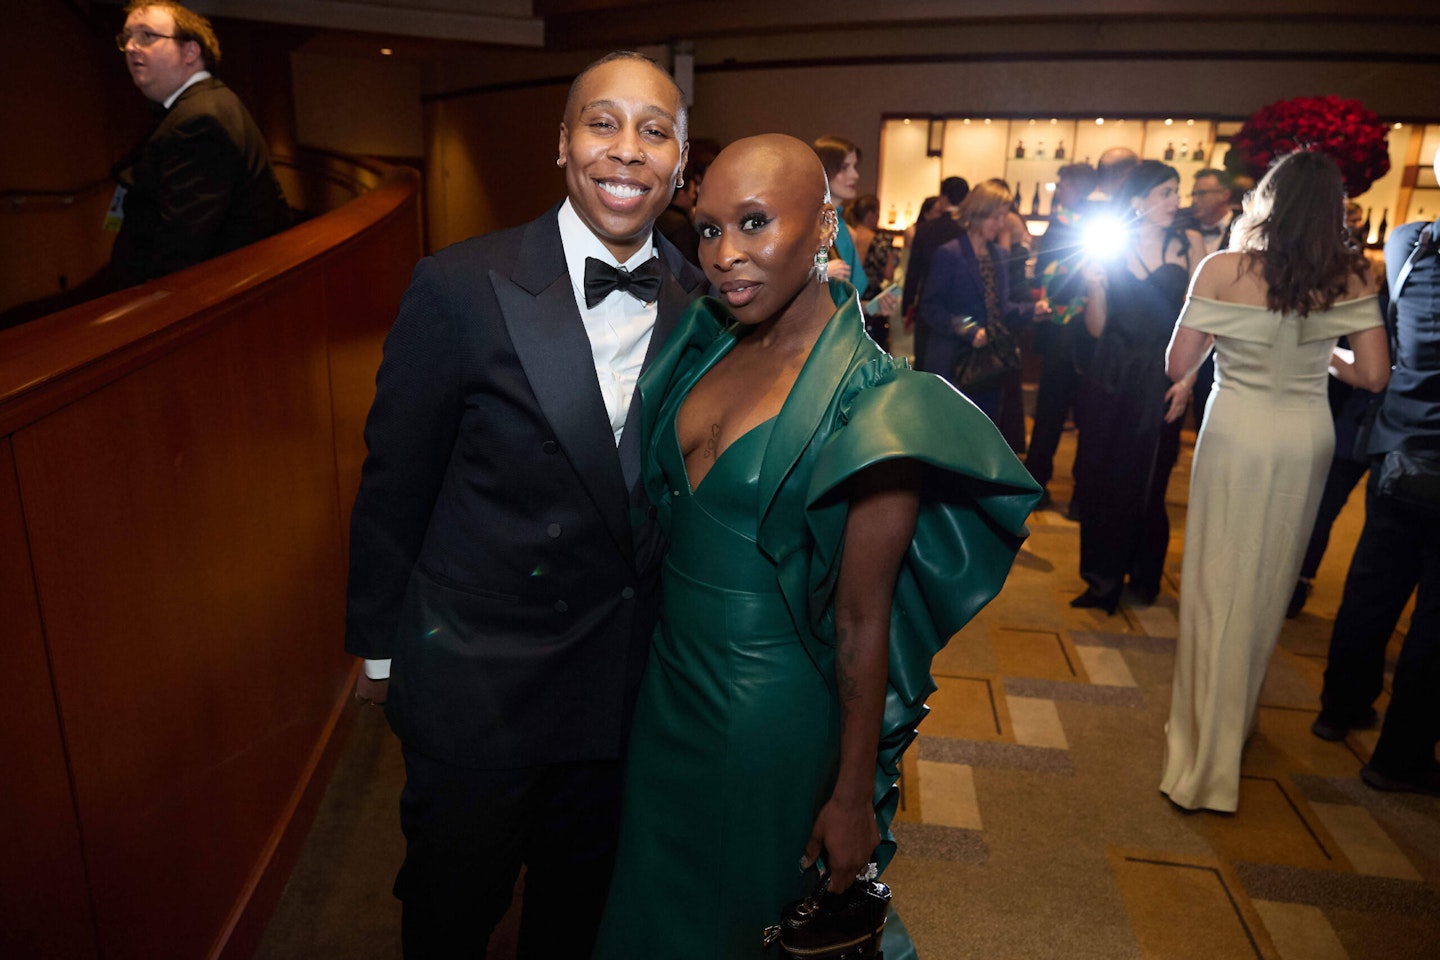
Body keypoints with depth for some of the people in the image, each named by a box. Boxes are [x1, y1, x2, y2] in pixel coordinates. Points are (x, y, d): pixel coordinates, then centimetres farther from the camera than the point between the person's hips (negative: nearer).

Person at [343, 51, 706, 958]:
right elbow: (395, 481, -8)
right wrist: (377, 641, 0)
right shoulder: (461, 287, -16)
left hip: (624, 675, 3)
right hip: (477, 671, -2)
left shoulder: (704, 300, -5)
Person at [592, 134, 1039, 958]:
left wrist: (853, 799, -11)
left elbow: (862, 622, -19)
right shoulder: (710, 346, -3)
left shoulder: (871, 405, -23)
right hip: (668, 681, 6)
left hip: (770, 714, -6)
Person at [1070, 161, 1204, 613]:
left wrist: (1186, 380, -11)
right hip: (1111, 378, 2)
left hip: (1159, 380, -1)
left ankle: (1144, 576, 21)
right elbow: (1097, 328, 3)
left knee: (1147, 483, 3)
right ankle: (1104, 579, 19)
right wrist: (1094, 287, -14)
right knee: (1101, 479, 5)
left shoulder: (1189, 245, 2)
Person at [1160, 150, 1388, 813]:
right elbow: (1374, 375, -1)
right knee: (1269, 586, 17)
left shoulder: (1224, 270, -11)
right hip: (1309, 438, 3)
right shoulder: (1350, 279, -2)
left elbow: (1177, 366, -9)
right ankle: (1238, 718, 36)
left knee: (1220, 586, 5)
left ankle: (1209, 757, 9)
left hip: (1238, 433, -3)